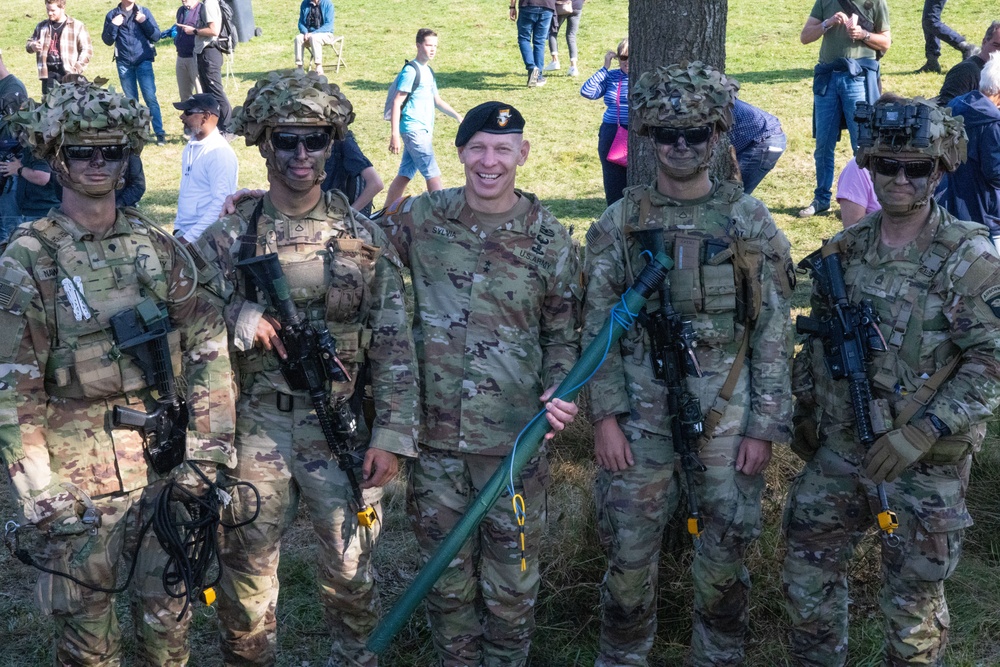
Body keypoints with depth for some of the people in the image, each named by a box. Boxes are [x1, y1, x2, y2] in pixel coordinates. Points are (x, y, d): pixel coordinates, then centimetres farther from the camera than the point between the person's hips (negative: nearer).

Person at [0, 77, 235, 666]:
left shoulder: (157, 246, 2)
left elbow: (209, 346, 3)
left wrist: (205, 451, -4)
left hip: (165, 458, 3)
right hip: (80, 474, -3)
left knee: (169, 610, 12)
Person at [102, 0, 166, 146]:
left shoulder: (144, 12, 5)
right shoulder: (112, 15, 6)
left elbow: (156, 36, 2)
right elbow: (107, 40, 4)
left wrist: (144, 22, -12)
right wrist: (113, 26, -12)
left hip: (143, 61, -2)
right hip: (123, 63, 2)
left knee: (150, 97, -9)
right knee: (131, 100, 7)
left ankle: (160, 134, -9)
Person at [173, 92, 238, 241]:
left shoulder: (220, 153, -14)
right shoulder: (191, 146, 12)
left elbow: (222, 203, -20)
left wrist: (189, 238, -20)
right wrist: (178, 227, 10)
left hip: (205, 236, -7)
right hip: (184, 231, 7)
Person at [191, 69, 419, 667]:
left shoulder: (365, 238, 0)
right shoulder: (228, 237, 0)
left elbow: (395, 347, -1)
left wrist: (392, 437, -7)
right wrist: (240, 319, -18)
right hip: (256, 429, 0)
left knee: (351, 568, 10)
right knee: (248, 568, 9)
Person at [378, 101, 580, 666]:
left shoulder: (550, 238, -3)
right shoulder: (421, 218, -1)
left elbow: (562, 333, 5)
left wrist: (560, 392, -13)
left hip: (515, 440, -1)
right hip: (435, 434, 1)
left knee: (511, 582, 10)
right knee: (445, 574, 15)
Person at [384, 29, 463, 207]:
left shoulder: (428, 71, 16)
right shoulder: (411, 71, -11)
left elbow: (436, 100, 25)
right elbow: (397, 103, -15)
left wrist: (457, 115, 12)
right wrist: (395, 135, -20)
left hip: (423, 131, 9)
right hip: (414, 130, -9)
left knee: (405, 175, 11)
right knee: (433, 176, -8)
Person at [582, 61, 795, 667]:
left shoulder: (751, 222, -1)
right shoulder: (620, 223, 1)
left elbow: (774, 334, -1)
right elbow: (598, 327, 1)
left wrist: (764, 428, -5)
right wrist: (606, 417, -6)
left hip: (727, 414, 0)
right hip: (642, 414, 0)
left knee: (726, 551, 9)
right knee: (630, 550, 6)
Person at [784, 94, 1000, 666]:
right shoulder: (845, 249, 4)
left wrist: (921, 433, -22)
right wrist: (806, 415, 15)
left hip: (926, 463, -5)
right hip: (839, 448, 5)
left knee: (914, 598, 8)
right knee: (809, 571, 13)